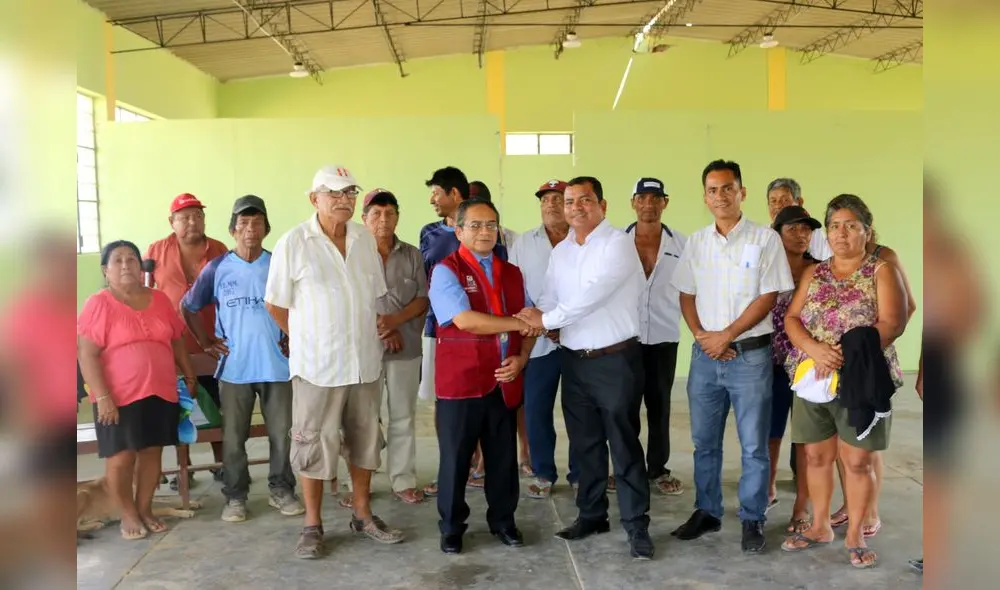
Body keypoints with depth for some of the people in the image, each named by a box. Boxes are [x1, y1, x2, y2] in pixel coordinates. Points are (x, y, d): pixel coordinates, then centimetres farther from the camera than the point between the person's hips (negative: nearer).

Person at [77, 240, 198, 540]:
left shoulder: (159, 299, 7)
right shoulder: (98, 304, -7)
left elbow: (177, 341, 17)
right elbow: (87, 355, -11)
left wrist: (190, 376, 17)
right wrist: (102, 396, -17)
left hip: (160, 393, 4)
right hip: (119, 397, -4)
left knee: (152, 452, 10)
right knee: (121, 457, 3)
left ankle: (145, 509, 24)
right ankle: (128, 514, 20)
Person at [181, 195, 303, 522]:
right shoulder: (217, 268, 0)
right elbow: (187, 306, 11)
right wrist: (205, 340, 4)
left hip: (277, 365, 0)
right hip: (234, 368, 0)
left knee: (282, 433, 6)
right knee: (233, 438, 8)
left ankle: (281, 490, 23)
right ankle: (235, 496, 22)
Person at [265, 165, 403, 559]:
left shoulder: (365, 239, 5)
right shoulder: (294, 242, -9)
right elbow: (275, 304, -2)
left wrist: (370, 333, 9)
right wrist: (308, 340, 4)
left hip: (365, 361, 5)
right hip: (317, 364, -4)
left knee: (365, 440, 14)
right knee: (314, 445, 5)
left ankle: (363, 515, 29)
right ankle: (313, 525, 20)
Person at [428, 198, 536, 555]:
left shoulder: (512, 273, 12)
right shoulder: (446, 271, -7)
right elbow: (465, 321, -21)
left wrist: (521, 358, -6)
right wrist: (517, 323, -15)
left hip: (505, 382, 5)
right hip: (460, 382, -5)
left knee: (503, 456, 14)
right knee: (456, 457, 8)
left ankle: (502, 520, 31)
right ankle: (452, 527, 24)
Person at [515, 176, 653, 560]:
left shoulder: (618, 243, -11)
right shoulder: (560, 251, 11)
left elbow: (593, 294, -21)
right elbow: (549, 298, 8)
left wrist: (546, 319, -15)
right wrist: (536, 319, -13)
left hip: (616, 359, -6)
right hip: (574, 361, 7)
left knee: (624, 445, 0)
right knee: (585, 444, 15)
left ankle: (637, 526, 11)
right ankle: (591, 515, 30)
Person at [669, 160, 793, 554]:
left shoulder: (765, 239, -5)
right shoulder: (696, 242, 7)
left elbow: (768, 297, -9)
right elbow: (686, 295, 10)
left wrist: (726, 336, -12)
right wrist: (701, 335, -6)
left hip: (750, 355, -4)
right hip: (704, 355, 4)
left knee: (753, 446, 5)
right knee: (704, 442, 12)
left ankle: (752, 520, 19)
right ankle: (707, 512, 27)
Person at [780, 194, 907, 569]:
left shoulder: (881, 271, -1)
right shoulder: (814, 274, 11)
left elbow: (892, 324, -12)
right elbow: (791, 319, 4)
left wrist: (847, 353, -22)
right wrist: (814, 349, -16)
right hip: (812, 380, 4)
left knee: (857, 461, 4)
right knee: (817, 456, 11)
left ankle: (855, 534, 18)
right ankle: (820, 527, 26)